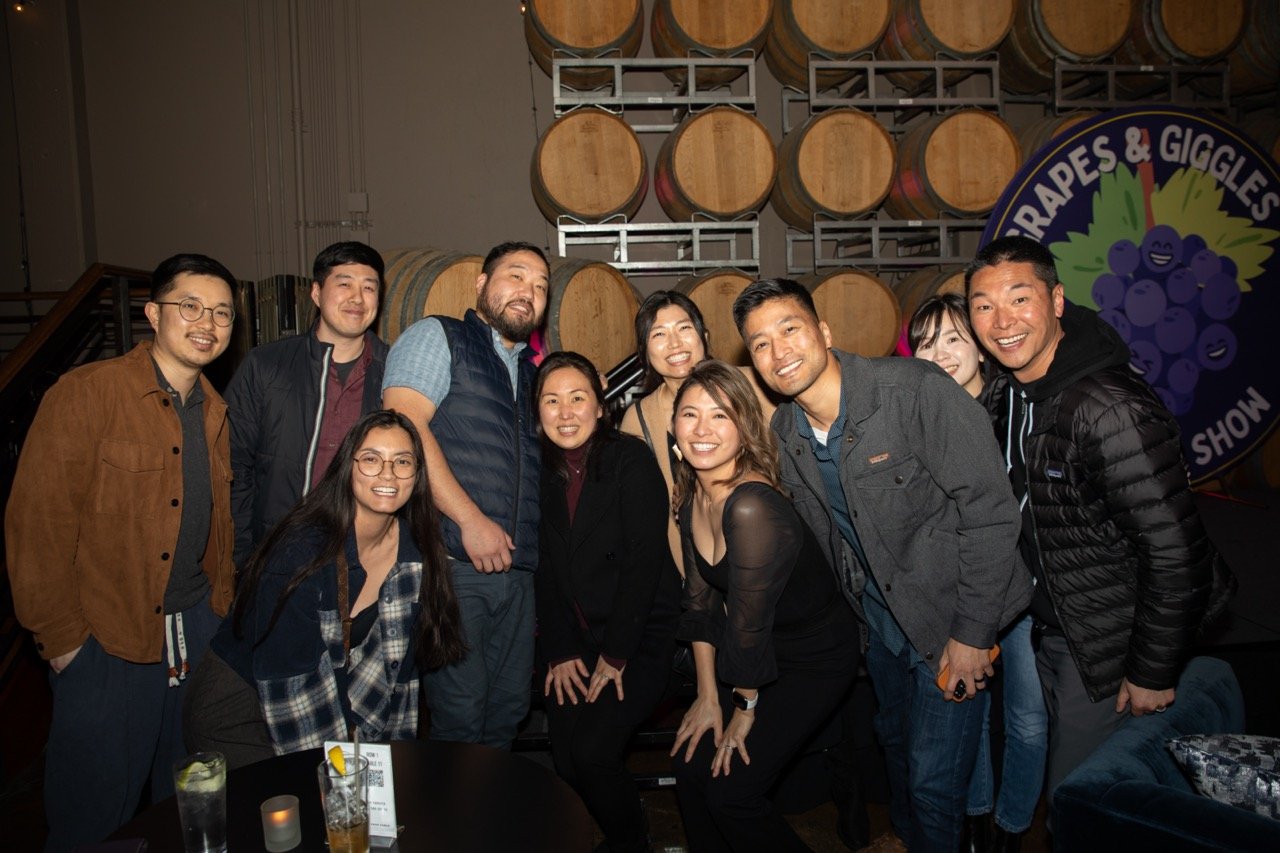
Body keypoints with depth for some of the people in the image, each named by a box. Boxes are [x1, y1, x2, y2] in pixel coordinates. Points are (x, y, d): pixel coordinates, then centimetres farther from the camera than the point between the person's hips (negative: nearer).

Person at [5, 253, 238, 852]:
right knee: (96, 804, 9)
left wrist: (219, 605, 8)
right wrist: (60, 637, -12)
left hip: (197, 625, 6)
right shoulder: (86, 393, -12)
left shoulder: (214, 410, 8)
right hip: (106, 638, -6)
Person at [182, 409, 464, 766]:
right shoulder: (301, 550, -26)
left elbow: (396, 661, -1)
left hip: (336, 702, 5)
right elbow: (291, 679, -22)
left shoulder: (414, 552, -9)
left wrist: (391, 751, -3)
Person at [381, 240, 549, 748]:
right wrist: (471, 519, -17)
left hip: (516, 569, 7)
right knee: (460, 714, -6)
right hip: (450, 561, -6)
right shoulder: (437, 337, 2)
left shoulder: (532, 373, 22)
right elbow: (404, 427, -13)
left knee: (509, 707, 11)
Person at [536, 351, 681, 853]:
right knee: (565, 760, -7)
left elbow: (644, 561, -14)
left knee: (592, 750, -18)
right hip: (573, 639, 4)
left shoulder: (630, 460, -10)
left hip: (640, 638, -4)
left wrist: (614, 656, -15)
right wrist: (559, 650, -6)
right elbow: (544, 568, 3)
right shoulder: (540, 472, 4)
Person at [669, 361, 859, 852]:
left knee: (731, 792, -6)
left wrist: (745, 707, -10)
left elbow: (748, 625, -24)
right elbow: (700, 601, 1)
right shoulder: (692, 497, -6)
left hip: (816, 659, -6)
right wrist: (708, 697, 2)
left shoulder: (752, 507, -32)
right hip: (762, 654, 7)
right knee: (690, 768, 3)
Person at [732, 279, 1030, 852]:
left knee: (933, 776, 1)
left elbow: (990, 510, -23)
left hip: (951, 616, -6)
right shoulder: (784, 433, -5)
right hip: (879, 613, 6)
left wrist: (973, 634, -20)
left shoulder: (916, 390, -25)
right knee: (894, 738, 25)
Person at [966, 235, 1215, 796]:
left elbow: (1179, 554, -26)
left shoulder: (1112, 412, -29)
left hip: (1105, 649, -8)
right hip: (1042, 627, 8)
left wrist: (1153, 673, -17)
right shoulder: (1006, 390, -2)